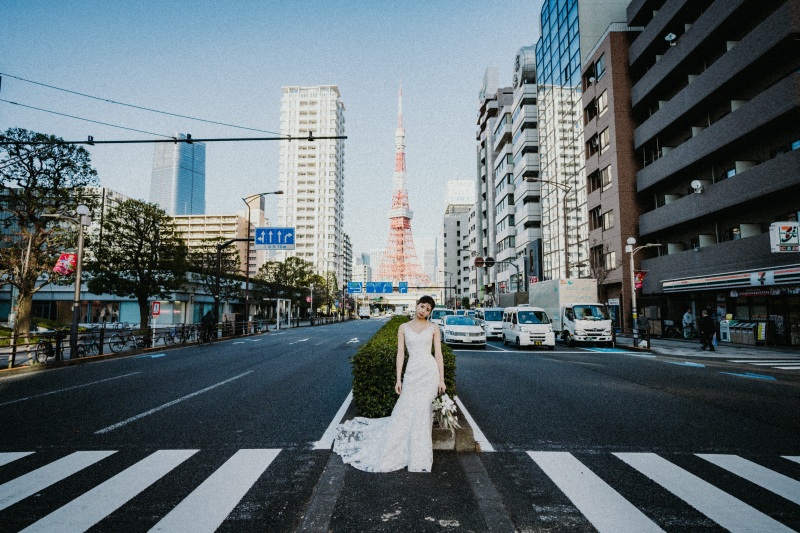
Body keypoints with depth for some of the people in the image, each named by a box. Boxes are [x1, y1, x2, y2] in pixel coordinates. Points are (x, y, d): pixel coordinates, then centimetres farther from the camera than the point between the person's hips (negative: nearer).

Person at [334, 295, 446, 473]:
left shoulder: (434, 328, 5)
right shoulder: (404, 328, 7)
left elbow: (438, 354, 3)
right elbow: (400, 353, 5)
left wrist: (442, 379, -2)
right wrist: (398, 379, 0)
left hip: (430, 371, -1)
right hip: (412, 372, 2)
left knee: (420, 408, -9)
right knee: (405, 409, -2)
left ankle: (419, 454, 7)